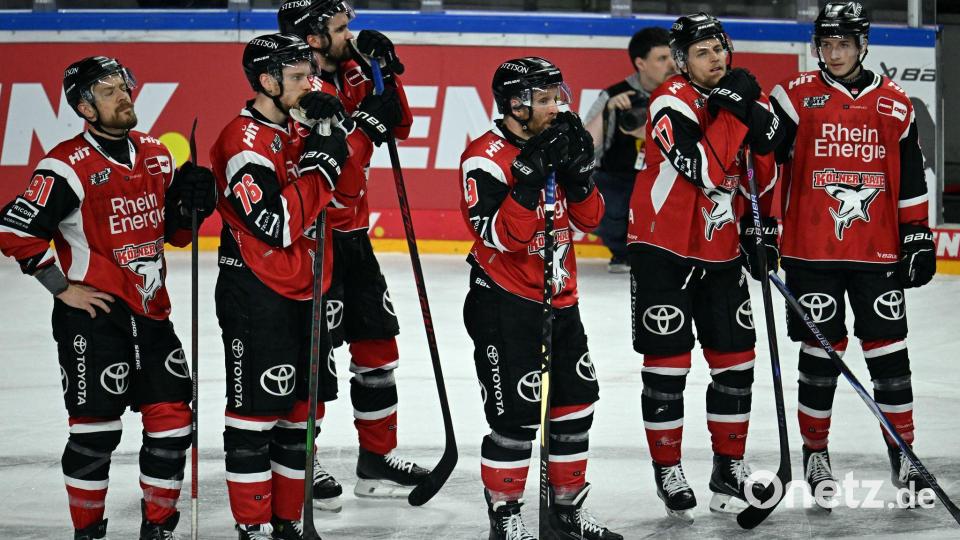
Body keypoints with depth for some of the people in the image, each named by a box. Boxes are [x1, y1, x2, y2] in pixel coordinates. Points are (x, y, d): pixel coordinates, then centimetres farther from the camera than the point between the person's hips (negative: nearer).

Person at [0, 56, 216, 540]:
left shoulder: (156, 155, 9)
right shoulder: (68, 166, -13)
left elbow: (173, 231, 19)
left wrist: (190, 204, -3)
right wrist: (62, 286, -12)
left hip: (150, 311, 6)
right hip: (92, 314, -6)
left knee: (173, 419, 5)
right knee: (96, 428, -2)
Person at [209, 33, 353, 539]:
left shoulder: (296, 130, 10)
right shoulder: (245, 141, -17)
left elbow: (346, 192, 11)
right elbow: (276, 224, -25)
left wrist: (336, 133, -3)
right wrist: (319, 163, -22)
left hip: (303, 292, 9)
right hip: (255, 294, -9)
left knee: (302, 411, 12)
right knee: (257, 413, -2)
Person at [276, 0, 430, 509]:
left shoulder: (346, 74, 7)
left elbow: (399, 126, 11)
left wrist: (383, 71, -2)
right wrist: (367, 125, -25)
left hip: (351, 233, 9)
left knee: (378, 341, 13)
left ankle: (378, 459, 22)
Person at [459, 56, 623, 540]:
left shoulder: (553, 145, 7)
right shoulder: (485, 159, -17)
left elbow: (588, 218, 7)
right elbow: (500, 235, -26)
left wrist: (577, 172, -10)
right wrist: (530, 178, -33)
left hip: (558, 299, 8)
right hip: (504, 303, -8)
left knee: (575, 405, 12)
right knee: (516, 417, -6)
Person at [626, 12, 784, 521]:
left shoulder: (747, 98, 4)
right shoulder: (672, 102, -15)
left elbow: (760, 178, 13)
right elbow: (704, 170, -27)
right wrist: (729, 110, -29)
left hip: (722, 252, 6)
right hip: (663, 249, -6)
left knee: (735, 360, 7)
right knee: (667, 363, -2)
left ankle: (730, 465, 19)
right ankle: (668, 469, 9)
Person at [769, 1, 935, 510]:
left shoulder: (894, 105, 7)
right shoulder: (795, 97, -1)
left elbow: (911, 177, 12)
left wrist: (918, 235, 8)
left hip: (877, 250, 2)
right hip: (811, 252, -2)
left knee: (888, 350, 2)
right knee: (820, 352, 3)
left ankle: (904, 454, 12)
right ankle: (815, 454, 15)